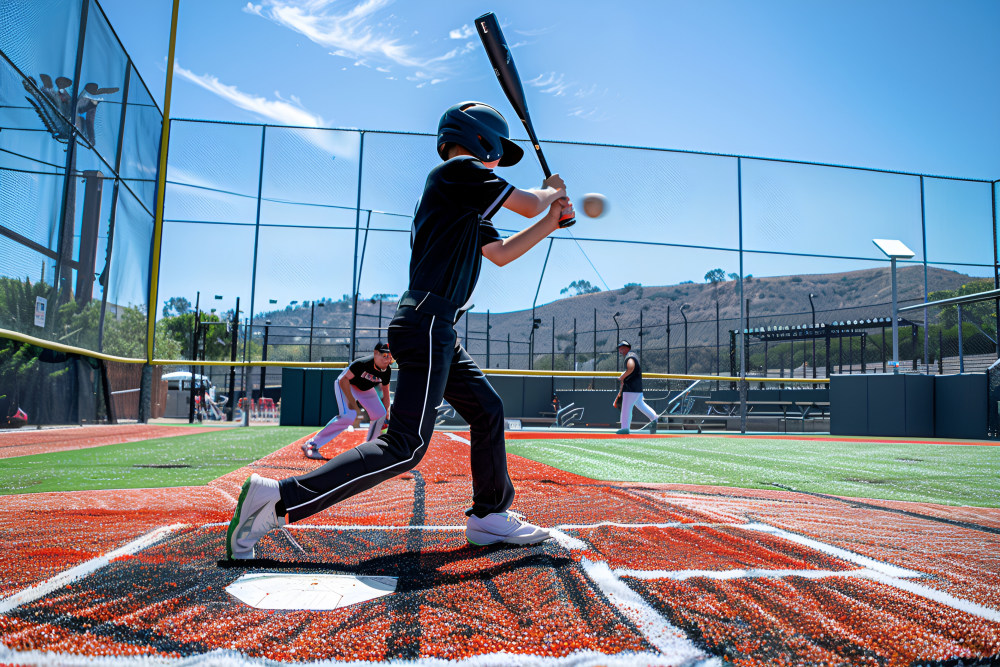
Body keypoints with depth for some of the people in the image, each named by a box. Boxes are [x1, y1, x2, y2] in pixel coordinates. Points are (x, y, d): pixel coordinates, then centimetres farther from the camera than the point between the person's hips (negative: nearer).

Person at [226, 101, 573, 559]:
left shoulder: (467, 205, 24)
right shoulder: (458, 170, -4)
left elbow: (499, 254, 33)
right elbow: (528, 205, -7)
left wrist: (551, 221, 29)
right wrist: (550, 191, 16)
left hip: (440, 332, 11)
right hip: (426, 324, -11)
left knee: (487, 410, 17)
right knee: (405, 447, -15)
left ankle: (489, 515, 27)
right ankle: (278, 499, -15)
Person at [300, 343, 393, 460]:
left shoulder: (386, 371, -18)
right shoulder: (363, 363, -37)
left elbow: (385, 393, -1)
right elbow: (343, 380, -28)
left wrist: (386, 414, 5)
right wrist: (351, 400, -30)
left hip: (365, 389, 7)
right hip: (347, 385, -7)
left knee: (380, 415, -3)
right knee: (349, 415, -26)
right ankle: (312, 444, -20)